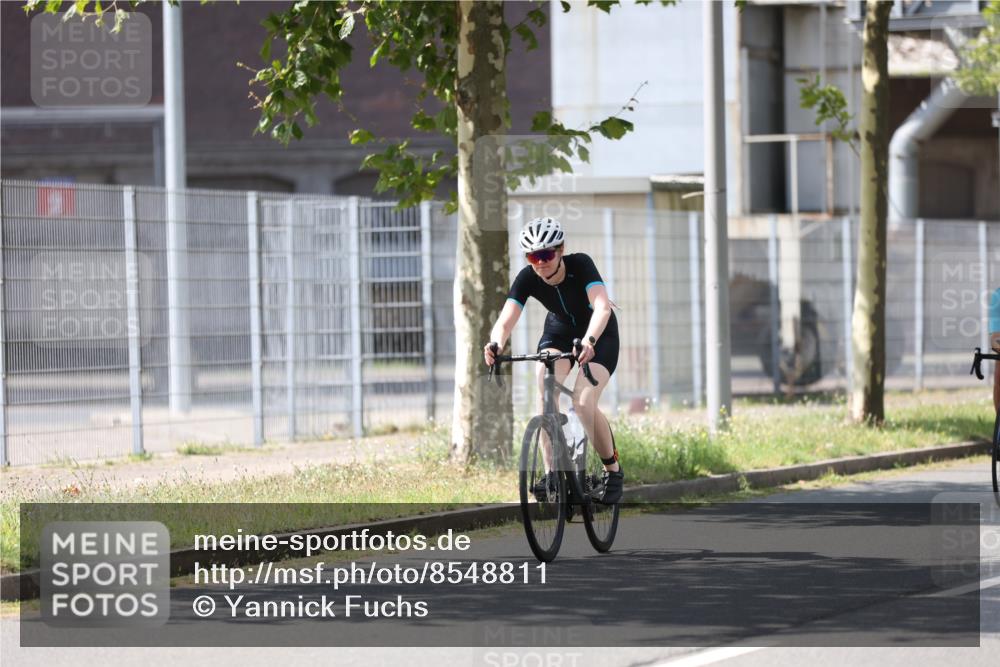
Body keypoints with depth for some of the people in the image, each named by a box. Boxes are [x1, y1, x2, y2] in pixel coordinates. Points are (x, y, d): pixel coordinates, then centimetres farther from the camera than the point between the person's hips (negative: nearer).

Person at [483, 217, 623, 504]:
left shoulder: (580, 265, -31)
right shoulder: (528, 278, -22)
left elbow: (602, 307, -45)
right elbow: (505, 321, -32)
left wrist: (589, 341, -64)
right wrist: (495, 345, -54)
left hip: (598, 334, -3)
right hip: (559, 331, 3)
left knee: (583, 402, -22)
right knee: (544, 394, -24)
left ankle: (613, 469, -1)